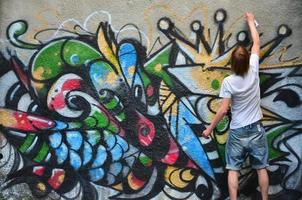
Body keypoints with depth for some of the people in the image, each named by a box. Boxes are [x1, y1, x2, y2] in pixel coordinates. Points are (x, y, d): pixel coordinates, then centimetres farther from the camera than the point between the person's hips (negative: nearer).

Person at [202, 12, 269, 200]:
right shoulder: (253, 71, -9)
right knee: (261, 168, 10)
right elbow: (257, 43, 5)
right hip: (256, 129, 2)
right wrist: (251, 21, 18)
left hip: (237, 132, -2)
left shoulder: (228, 82, -16)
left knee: (233, 169, 5)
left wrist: (210, 128, -4)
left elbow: (223, 110, -15)